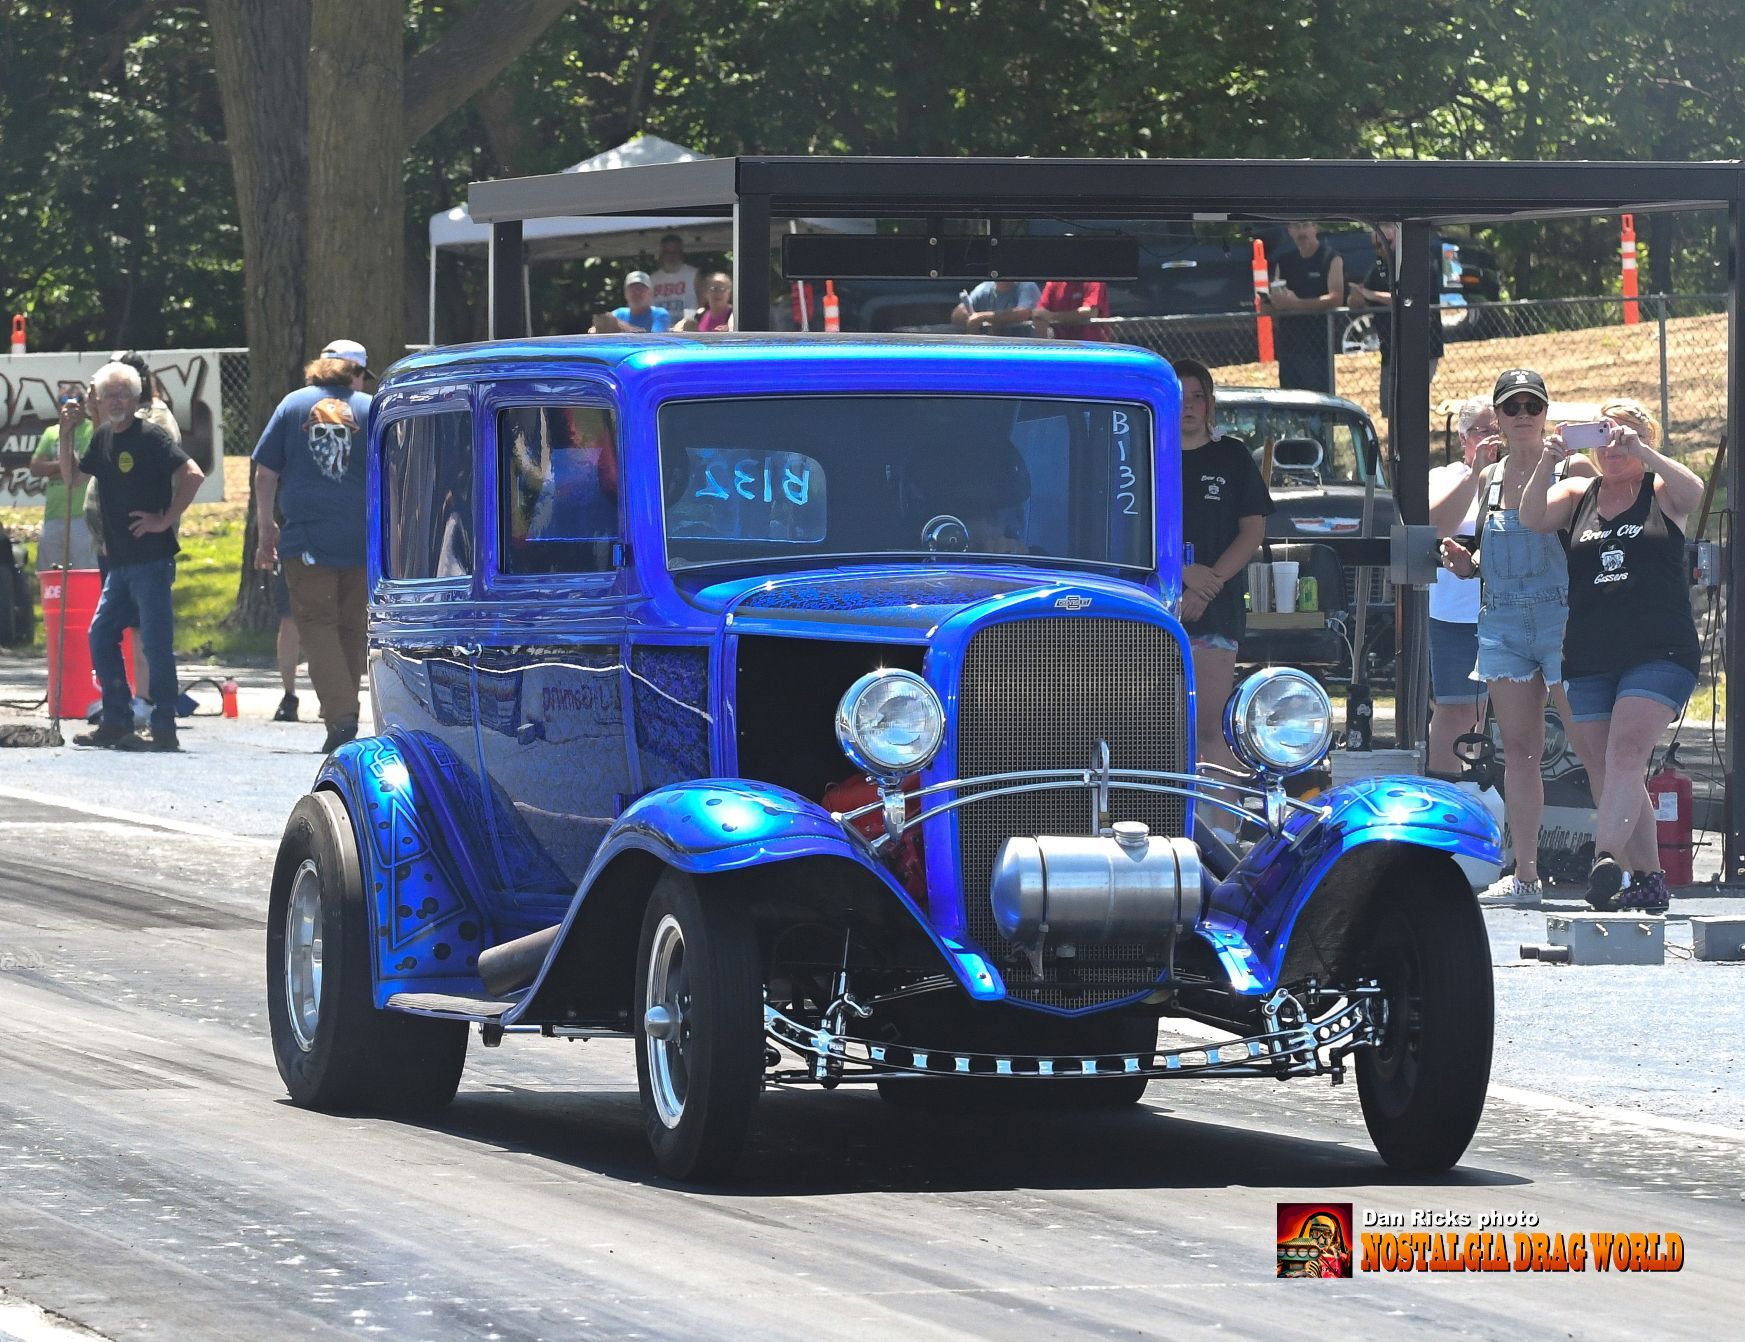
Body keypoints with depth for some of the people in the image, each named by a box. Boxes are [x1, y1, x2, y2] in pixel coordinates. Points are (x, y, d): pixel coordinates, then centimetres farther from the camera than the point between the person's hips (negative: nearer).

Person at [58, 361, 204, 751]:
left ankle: (164, 729, -5)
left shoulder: (151, 437, -10)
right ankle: (116, 722, 15)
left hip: (151, 559, -9)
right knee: (101, 635, 9)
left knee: (155, 642, -7)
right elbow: (71, 478, 20)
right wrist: (66, 435, 8)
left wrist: (165, 520, -16)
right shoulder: (103, 438, 14)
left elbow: (192, 475, -18)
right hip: (119, 559, 9)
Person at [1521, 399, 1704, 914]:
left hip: (1659, 653, -4)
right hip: (1590, 659, 4)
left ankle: (1605, 861, -34)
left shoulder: (1661, 492, 7)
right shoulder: (1577, 496, 14)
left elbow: (1693, 491, -15)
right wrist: (1547, 463, -21)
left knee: (1626, 751, -22)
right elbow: (1532, 517, -3)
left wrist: (1638, 451, -29)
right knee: (1607, 773, 3)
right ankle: (1647, 880, 10)